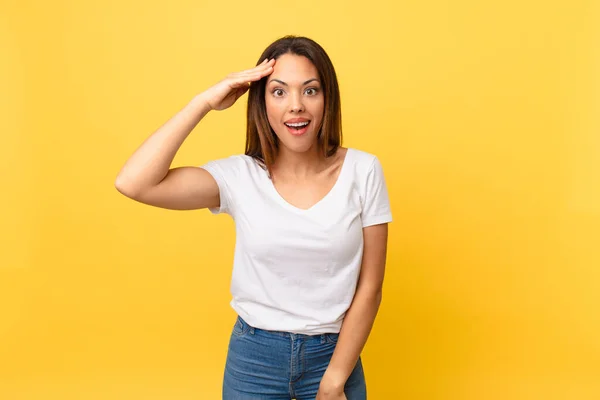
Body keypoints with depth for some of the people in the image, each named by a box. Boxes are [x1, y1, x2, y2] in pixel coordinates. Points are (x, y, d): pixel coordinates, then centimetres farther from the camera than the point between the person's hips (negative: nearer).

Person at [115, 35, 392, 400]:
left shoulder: (363, 171, -10)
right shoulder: (239, 176, -9)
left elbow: (370, 288, -6)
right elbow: (133, 184, -22)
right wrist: (204, 103, -18)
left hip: (334, 355, 0)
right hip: (254, 357, 1)